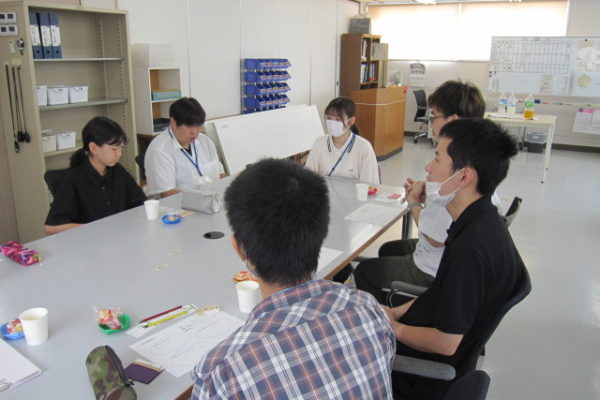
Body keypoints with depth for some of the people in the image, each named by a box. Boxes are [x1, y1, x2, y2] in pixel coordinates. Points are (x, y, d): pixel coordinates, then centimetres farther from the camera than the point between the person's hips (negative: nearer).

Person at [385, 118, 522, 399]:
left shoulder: (470, 248, -34)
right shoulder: (483, 222, -4)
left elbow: (445, 343, -26)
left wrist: (393, 327, -11)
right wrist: (397, 312, 4)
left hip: (425, 372, -8)